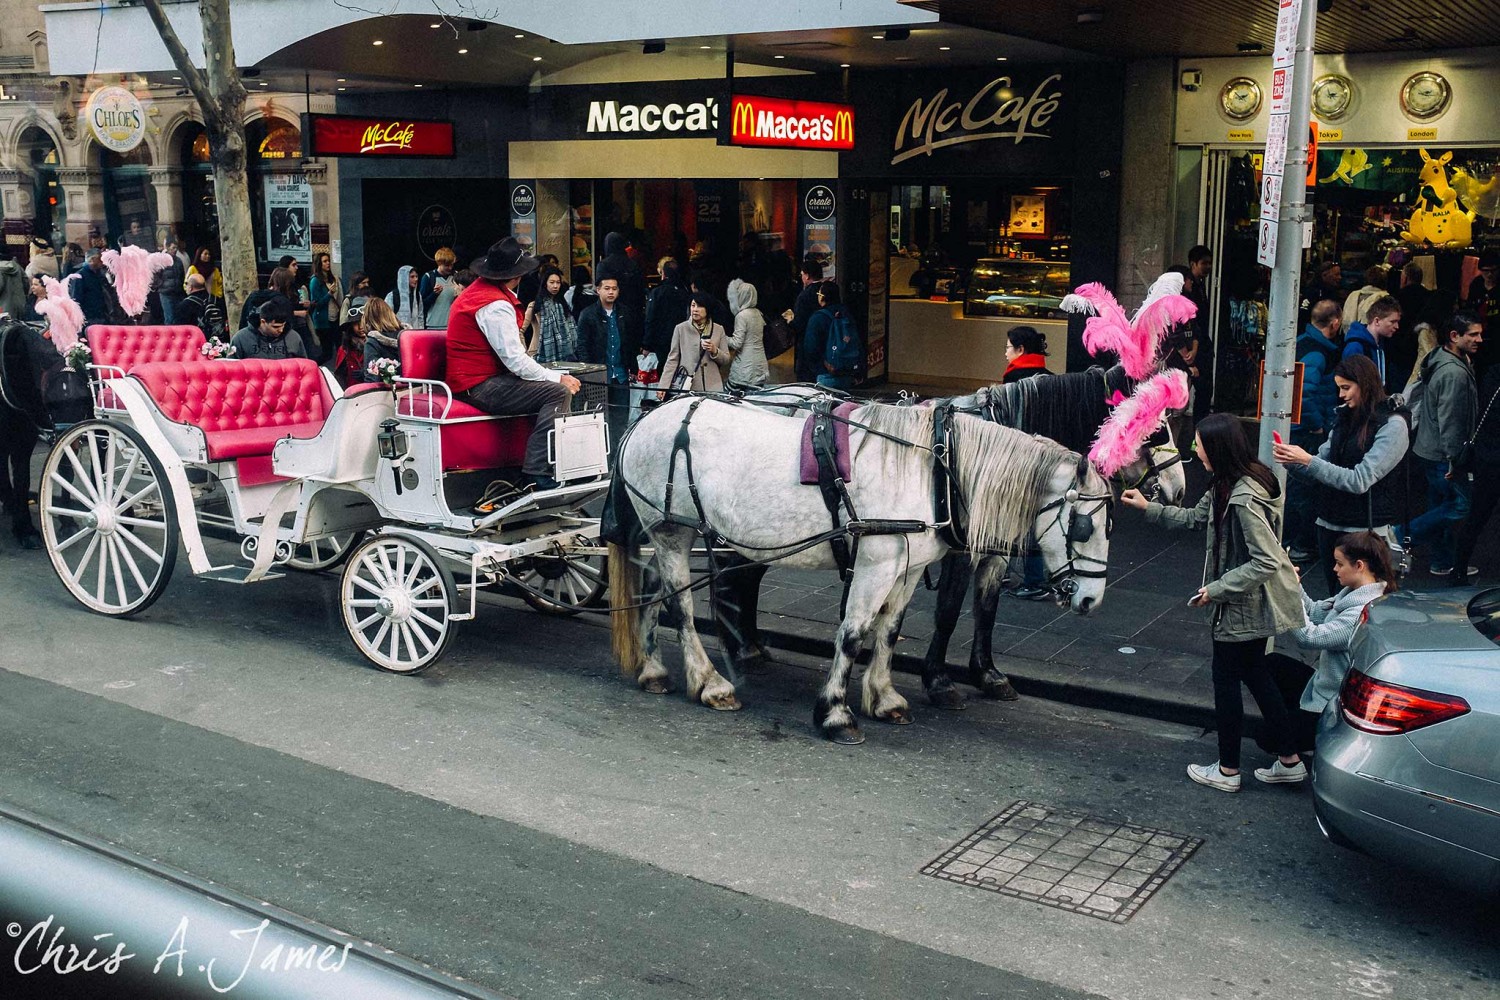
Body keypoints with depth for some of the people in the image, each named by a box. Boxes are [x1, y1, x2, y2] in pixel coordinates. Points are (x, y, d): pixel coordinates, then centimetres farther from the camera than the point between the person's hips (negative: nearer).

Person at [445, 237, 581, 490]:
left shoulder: (478, 290, 16)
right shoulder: (496, 305, -18)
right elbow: (516, 361, -21)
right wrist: (558, 377, -13)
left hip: (472, 381, 11)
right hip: (480, 387, -11)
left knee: (554, 385, 14)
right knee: (558, 391, -20)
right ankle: (538, 474, -25)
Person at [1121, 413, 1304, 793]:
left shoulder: (1243, 499, -29)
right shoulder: (1226, 486, 2)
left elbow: (1267, 561, -29)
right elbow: (1197, 517, 19)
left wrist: (1217, 589, -23)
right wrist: (1149, 508, 20)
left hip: (1245, 606, -10)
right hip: (1251, 604, 10)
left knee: (1226, 679, 5)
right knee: (1254, 672, 20)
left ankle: (1228, 771, 19)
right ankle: (1289, 760, 29)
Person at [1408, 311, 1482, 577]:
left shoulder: (1440, 360, 9)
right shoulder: (1454, 372, -23)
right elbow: (1450, 420, -24)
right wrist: (1454, 459, -19)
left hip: (1429, 448, 11)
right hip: (1442, 453, -11)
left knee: (1441, 505, 16)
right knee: (1462, 505, -4)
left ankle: (1443, 563, 25)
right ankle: (1403, 535, -2)